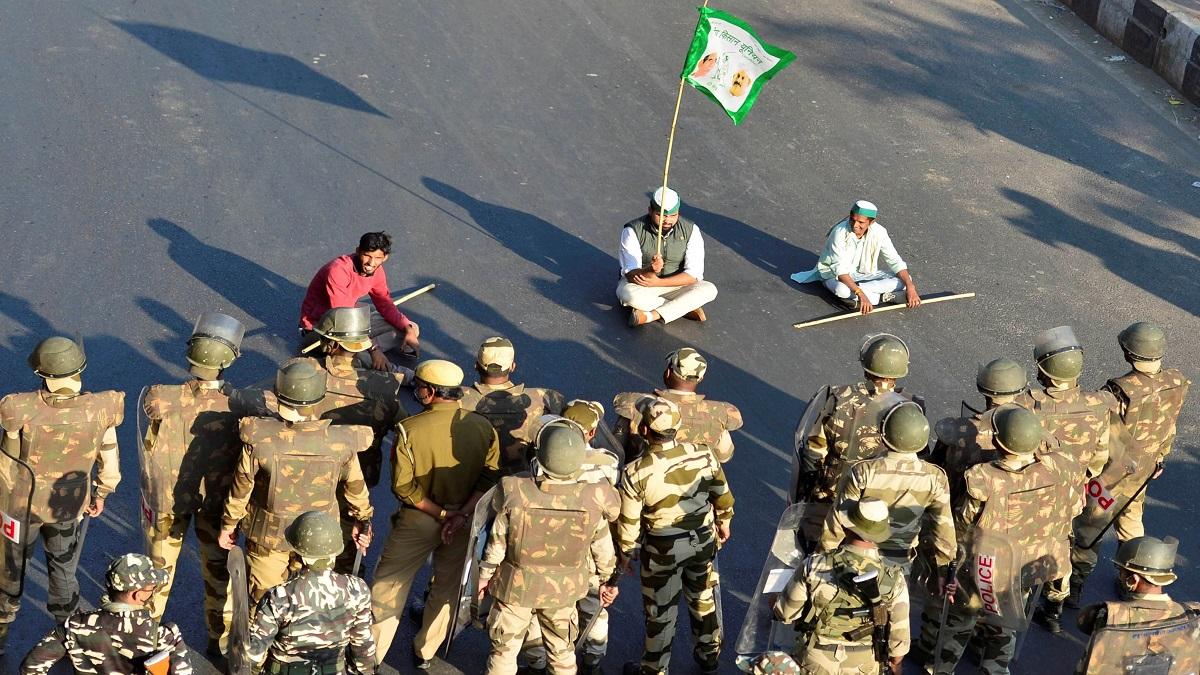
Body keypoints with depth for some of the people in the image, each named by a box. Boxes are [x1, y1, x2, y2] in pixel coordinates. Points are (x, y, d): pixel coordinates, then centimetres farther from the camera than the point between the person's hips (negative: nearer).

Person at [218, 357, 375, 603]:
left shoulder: (259, 440, -27)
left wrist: (229, 524, 6)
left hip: (267, 536, -1)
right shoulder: (341, 443, -23)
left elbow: (241, 488, -12)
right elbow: (355, 486, -5)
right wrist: (363, 520, 14)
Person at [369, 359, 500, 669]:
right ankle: (425, 653, 35)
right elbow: (490, 478, -11)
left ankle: (371, 656, 21)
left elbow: (403, 485, -18)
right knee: (448, 589, 21)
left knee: (388, 586, 13)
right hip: (463, 521, 3)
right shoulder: (482, 427, -10)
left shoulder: (410, 429, -19)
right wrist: (461, 515, -13)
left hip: (417, 522, -3)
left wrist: (440, 513, -12)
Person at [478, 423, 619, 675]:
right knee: (562, 650, 23)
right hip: (564, 589, 1)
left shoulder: (515, 492, -27)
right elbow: (603, 548, -7)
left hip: (516, 587, -1)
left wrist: (484, 575, 6)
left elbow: (497, 542, -13)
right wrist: (608, 580, 13)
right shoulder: (592, 501, -23)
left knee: (504, 650, 18)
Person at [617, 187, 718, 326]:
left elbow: (693, 274, -16)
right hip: (641, 283, -2)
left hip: (675, 284, 2)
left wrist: (658, 282, -27)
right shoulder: (633, 230, -18)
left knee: (709, 290, -25)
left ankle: (651, 316, -29)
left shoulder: (690, 230, -12)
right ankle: (688, 308, -22)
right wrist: (650, 270, -47)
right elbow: (631, 274, -24)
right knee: (628, 294, -38)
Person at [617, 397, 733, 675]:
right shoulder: (702, 455, -16)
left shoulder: (635, 473, -24)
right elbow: (723, 495, -1)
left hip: (663, 548, -3)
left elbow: (629, 521, -13)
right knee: (703, 597, 26)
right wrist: (724, 522, 19)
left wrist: (626, 553, 5)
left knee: (660, 610, 16)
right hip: (703, 539, 3)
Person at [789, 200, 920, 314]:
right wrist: (861, 294, -44)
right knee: (842, 289, -41)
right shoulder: (840, 233, -28)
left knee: (904, 280, -15)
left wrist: (910, 287, -25)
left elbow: (895, 262, -12)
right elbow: (840, 270, -33)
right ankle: (884, 297, -26)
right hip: (834, 273, -5)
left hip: (863, 272, 5)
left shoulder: (878, 232, -16)